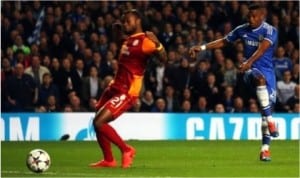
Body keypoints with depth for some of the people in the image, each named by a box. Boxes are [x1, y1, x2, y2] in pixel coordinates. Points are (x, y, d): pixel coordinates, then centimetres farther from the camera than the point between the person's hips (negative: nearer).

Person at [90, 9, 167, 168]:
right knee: (97, 122, 11)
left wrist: (157, 44, -42)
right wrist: (117, 34, 23)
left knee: (99, 122, -16)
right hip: (115, 87, 9)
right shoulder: (129, 40, 14)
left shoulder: (144, 41, -14)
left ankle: (126, 150, 1)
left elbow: (163, 58, -24)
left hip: (126, 92, -9)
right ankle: (108, 160, 24)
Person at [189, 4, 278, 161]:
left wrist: (249, 62, -43)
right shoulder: (242, 30, 5)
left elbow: (262, 48, -26)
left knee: (268, 106, -5)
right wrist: (202, 48, 8)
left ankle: (265, 148, 4)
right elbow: (223, 42, 17)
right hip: (251, 71, 0)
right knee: (260, 78, -37)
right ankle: (269, 119, -39)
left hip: (267, 70, 0)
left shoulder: (270, 31, -8)